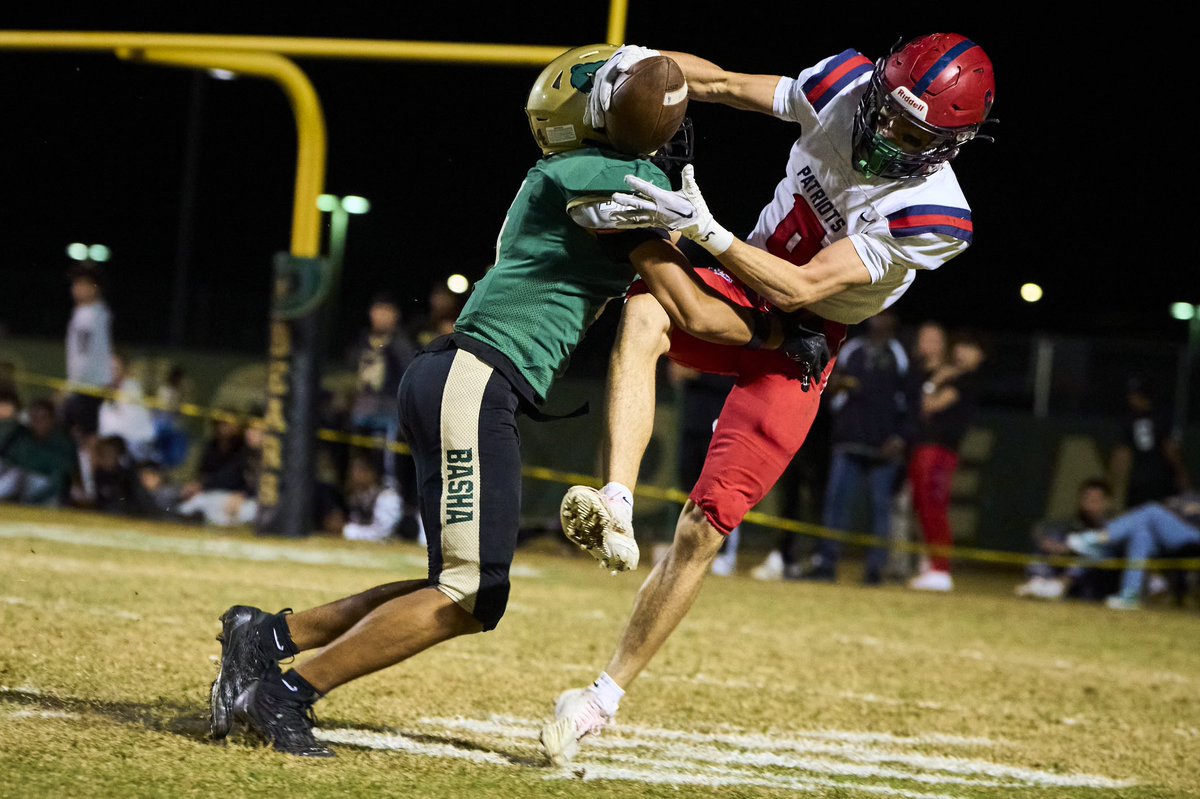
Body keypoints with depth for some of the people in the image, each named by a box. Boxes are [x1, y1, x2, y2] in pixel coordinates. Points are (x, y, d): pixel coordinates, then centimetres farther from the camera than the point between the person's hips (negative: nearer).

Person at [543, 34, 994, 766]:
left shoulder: (935, 217, -26)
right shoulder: (846, 84, -14)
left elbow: (799, 289, -28)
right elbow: (726, 83, -1)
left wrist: (704, 231, -37)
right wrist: (643, 65, -18)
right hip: (738, 294, 4)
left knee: (704, 529, -9)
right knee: (644, 312, -33)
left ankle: (607, 694, 3)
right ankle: (616, 505, -42)